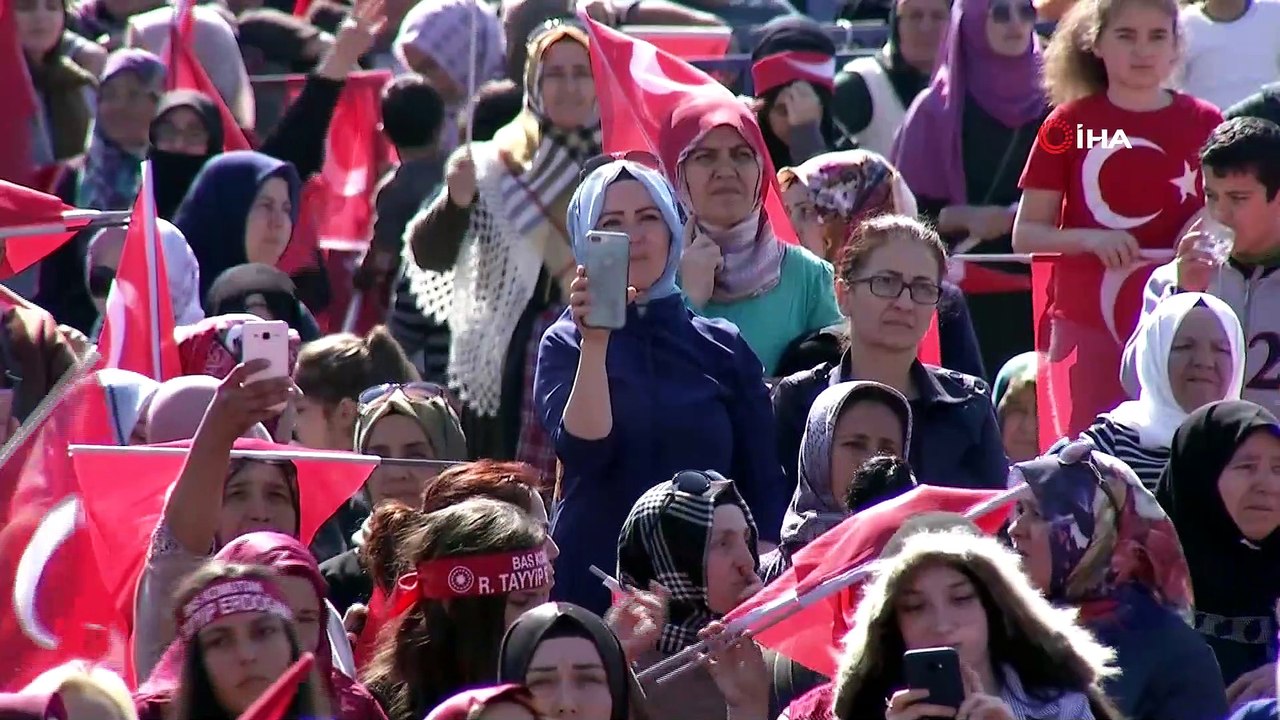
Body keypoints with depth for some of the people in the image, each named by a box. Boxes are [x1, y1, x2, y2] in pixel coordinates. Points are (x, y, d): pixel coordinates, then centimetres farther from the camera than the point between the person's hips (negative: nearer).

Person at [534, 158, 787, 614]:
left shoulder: (723, 348, 8)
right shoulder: (566, 345, 4)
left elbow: (764, 485, 9)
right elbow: (583, 449, -14)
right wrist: (595, 342, -21)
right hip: (595, 584, -1)